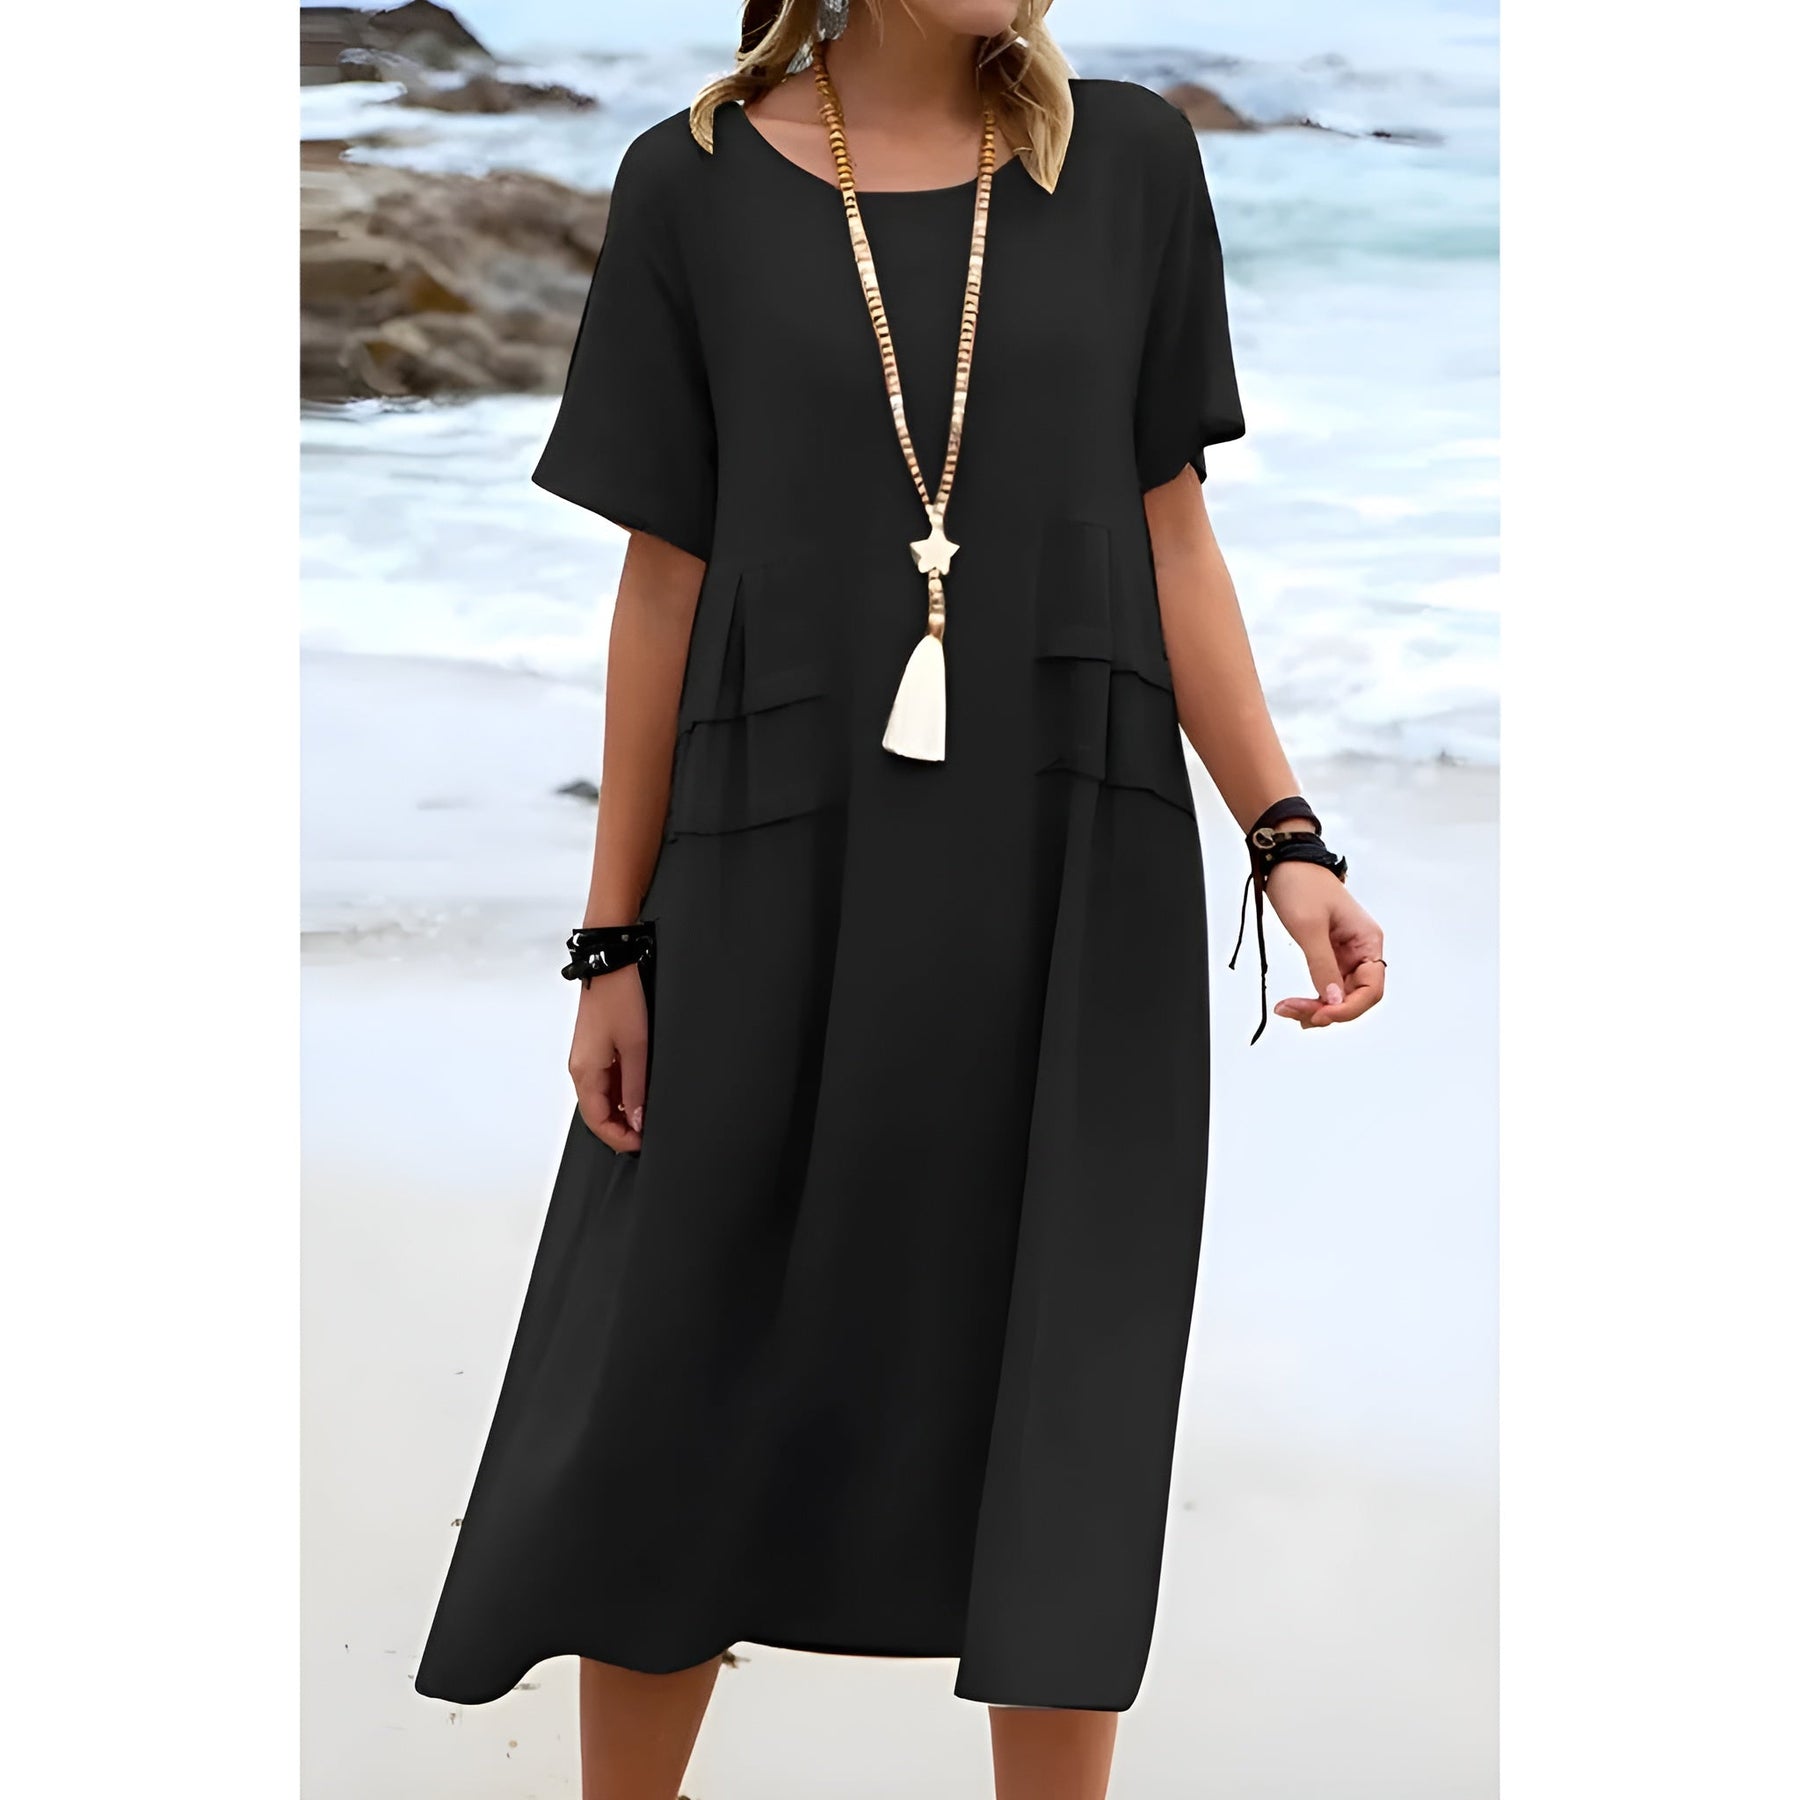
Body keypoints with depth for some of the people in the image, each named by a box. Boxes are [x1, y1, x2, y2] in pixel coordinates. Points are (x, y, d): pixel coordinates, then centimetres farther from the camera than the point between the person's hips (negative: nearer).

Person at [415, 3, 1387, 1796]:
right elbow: (666, 582, 2)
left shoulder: (1126, 162, 3)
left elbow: (1168, 533, 6)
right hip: (784, 869, -1)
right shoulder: (695, 188, 0)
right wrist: (615, 941, 2)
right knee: (679, 1399, 6)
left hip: (1072, 867, 1)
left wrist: (1283, 835, -4)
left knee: (1061, 1409, 5)